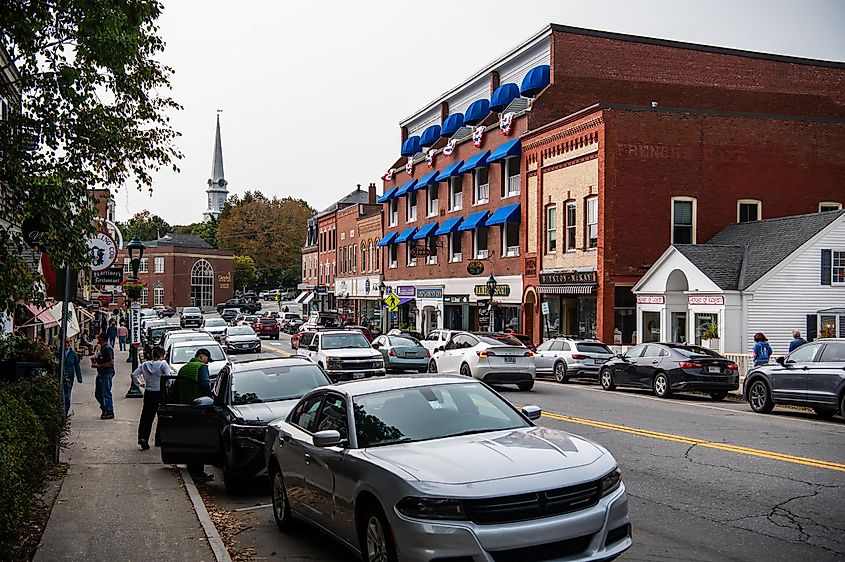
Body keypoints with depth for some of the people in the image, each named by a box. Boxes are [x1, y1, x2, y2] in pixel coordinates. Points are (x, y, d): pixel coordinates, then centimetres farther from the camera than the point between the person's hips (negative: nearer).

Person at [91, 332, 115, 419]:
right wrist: (95, 358, 6)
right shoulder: (102, 348, 13)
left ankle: (110, 413, 7)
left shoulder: (108, 349, -18)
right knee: (98, 394, 16)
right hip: (101, 373, 10)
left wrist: (98, 366, -19)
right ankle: (105, 409, 27)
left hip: (107, 374, -10)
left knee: (106, 394, -3)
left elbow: (111, 363, -23)